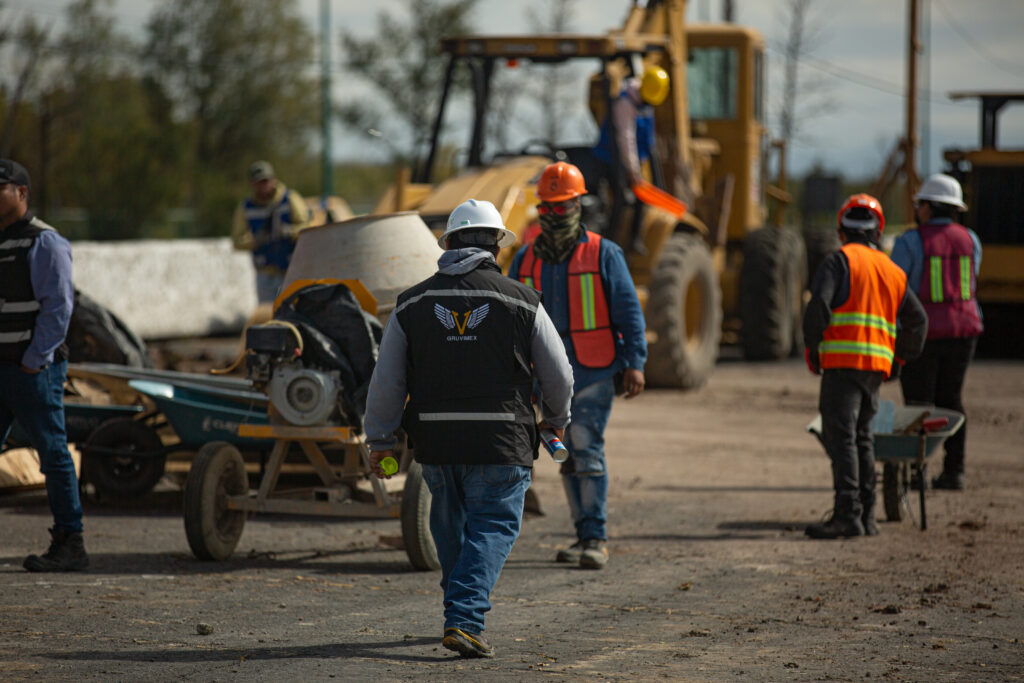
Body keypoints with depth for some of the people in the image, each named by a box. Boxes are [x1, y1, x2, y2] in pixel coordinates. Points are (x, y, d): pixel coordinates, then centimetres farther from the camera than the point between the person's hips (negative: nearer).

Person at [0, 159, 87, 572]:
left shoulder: (44, 242, -9)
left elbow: (58, 305, -15)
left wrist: (35, 362, -17)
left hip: (34, 370, -8)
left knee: (53, 453, -3)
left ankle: (70, 545, 1)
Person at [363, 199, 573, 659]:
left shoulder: (412, 305, 3)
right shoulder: (522, 303, -3)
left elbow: (386, 381, 5)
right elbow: (558, 375, 5)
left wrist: (379, 439, 14)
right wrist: (557, 419, 24)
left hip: (434, 440, 3)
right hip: (501, 442, -3)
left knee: (450, 526, 21)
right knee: (493, 527, 2)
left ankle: (462, 615, 33)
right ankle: (464, 620, -15)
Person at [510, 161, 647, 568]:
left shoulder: (603, 254, 0)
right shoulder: (526, 261, 12)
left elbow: (628, 311, -2)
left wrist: (635, 363, -10)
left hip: (594, 372, -5)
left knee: (587, 450, -14)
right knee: (568, 457, 7)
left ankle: (595, 538, -13)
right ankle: (588, 538, 15)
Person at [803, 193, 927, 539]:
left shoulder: (839, 261, -1)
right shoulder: (892, 270, 19)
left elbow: (819, 303, -14)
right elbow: (917, 320, 20)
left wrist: (811, 348, -3)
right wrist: (900, 359, 27)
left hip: (844, 359, -7)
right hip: (878, 363, 7)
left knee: (840, 436, -10)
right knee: (861, 436, 15)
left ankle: (847, 514, -19)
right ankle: (866, 516, 15)